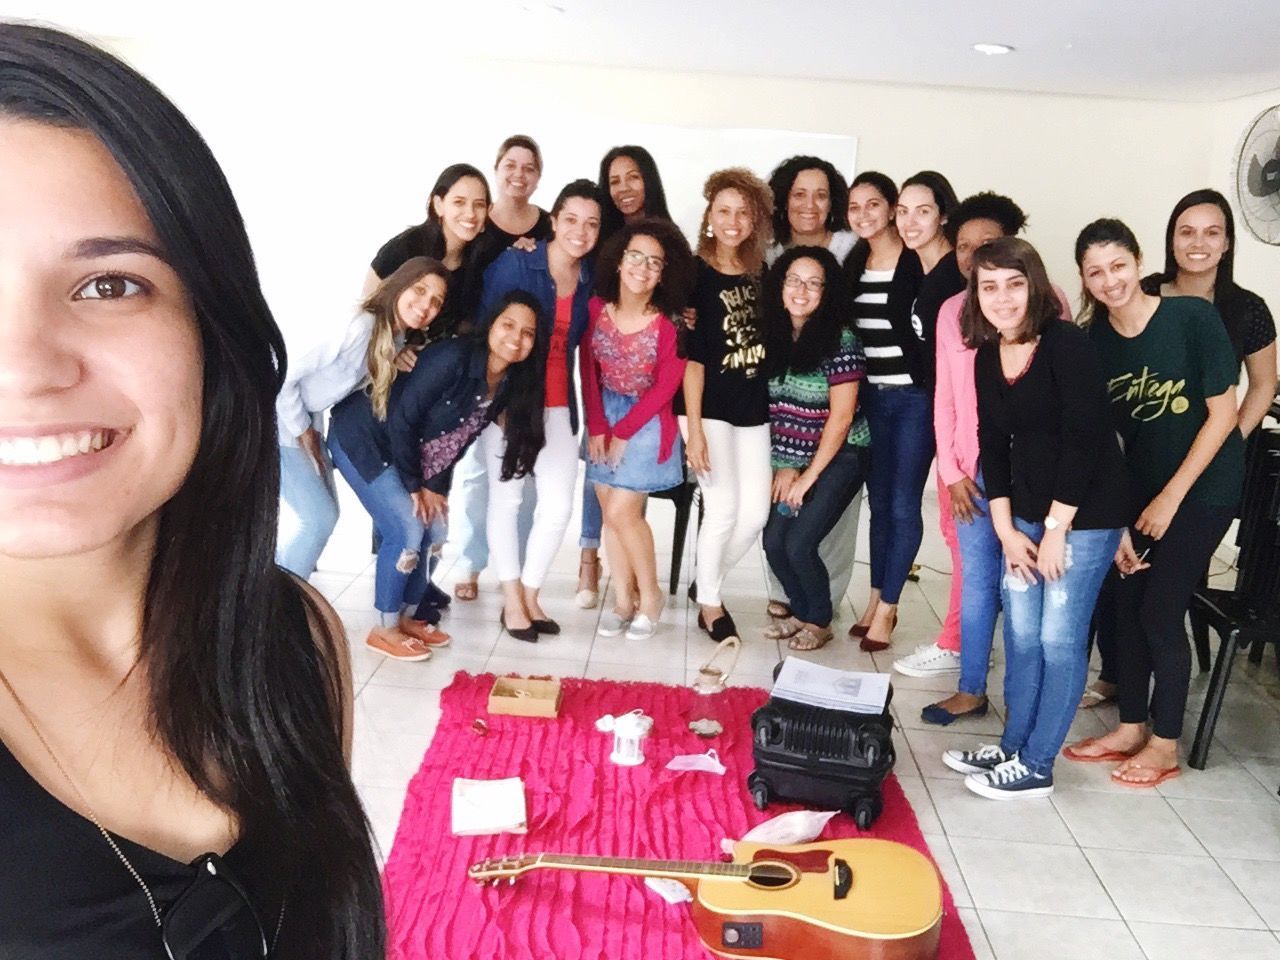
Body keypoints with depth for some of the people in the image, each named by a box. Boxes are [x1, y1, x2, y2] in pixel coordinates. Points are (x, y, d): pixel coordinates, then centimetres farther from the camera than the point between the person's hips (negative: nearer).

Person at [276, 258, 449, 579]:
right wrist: (303, 433, -14)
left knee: (325, 515, 13)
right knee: (318, 519, -7)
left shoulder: (394, 336, -2)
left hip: (308, 420, 9)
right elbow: (283, 377, -26)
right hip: (280, 418, -9)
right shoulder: (360, 327, -28)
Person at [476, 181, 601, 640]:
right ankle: (512, 599, 19)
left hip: (558, 402, 4)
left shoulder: (592, 277, 3)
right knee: (506, 495, 5)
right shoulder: (514, 263, -10)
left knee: (559, 505, -1)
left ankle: (530, 594, 19)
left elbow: (579, 342, 10)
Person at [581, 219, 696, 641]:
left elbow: (664, 388, -14)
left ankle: (649, 595, 13)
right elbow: (589, 370, 0)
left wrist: (623, 432, -11)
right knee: (610, 512, 5)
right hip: (605, 415, 4)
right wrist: (597, 427, -5)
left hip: (647, 421, -4)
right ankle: (623, 599, 17)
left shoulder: (668, 324, -19)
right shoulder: (596, 308, -7)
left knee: (623, 512, -7)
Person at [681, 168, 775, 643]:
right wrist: (694, 428, -15)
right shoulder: (695, 275, -7)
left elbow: (769, 341, 14)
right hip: (709, 407, -5)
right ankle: (709, 603, 14)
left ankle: (709, 584, 25)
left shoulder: (760, 275, 8)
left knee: (755, 514, 1)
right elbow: (691, 356, -11)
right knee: (723, 508, -8)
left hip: (754, 409, 5)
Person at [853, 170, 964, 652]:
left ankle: (886, 607, 14)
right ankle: (876, 598, 25)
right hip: (876, 395, 6)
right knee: (879, 500, 12)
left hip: (917, 399, -6)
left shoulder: (957, 270, -9)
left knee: (903, 505, 1)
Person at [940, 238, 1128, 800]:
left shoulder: (1067, 344, -15)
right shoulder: (987, 358, 5)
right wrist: (1006, 530, 3)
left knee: (1059, 638, -1)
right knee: (1020, 635, 11)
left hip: (1085, 512, -6)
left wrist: (1056, 528, -15)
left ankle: (1036, 767, 10)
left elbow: (1084, 439, -18)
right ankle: (1012, 747, 24)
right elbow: (993, 447, 8)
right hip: (1026, 512, 6)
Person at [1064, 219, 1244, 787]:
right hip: (1139, 489, 4)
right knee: (1127, 602, 6)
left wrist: (1171, 497, -13)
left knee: (1160, 610, -3)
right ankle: (1131, 728, 24)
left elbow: (1223, 414, -13)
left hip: (1202, 487, -4)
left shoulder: (1194, 317, -16)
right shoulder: (1093, 342, -4)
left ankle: (1164, 744, 14)